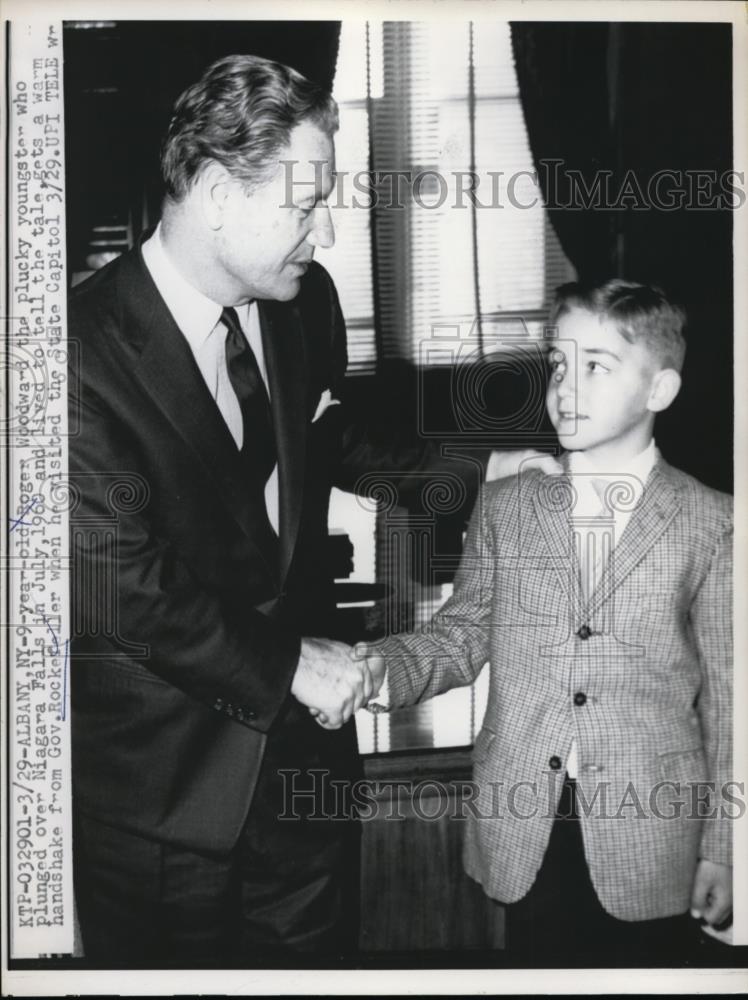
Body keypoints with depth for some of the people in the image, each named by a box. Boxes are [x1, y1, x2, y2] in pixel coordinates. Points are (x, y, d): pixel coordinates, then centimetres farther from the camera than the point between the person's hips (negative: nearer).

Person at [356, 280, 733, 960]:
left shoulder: (712, 522, -3)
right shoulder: (504, 504, 3)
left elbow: (727, 695, -1)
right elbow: (462, 634, 7)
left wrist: (722, 849, 1)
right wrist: (385, 667, -12)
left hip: (650, 840, -1)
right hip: (523, 831, 2)